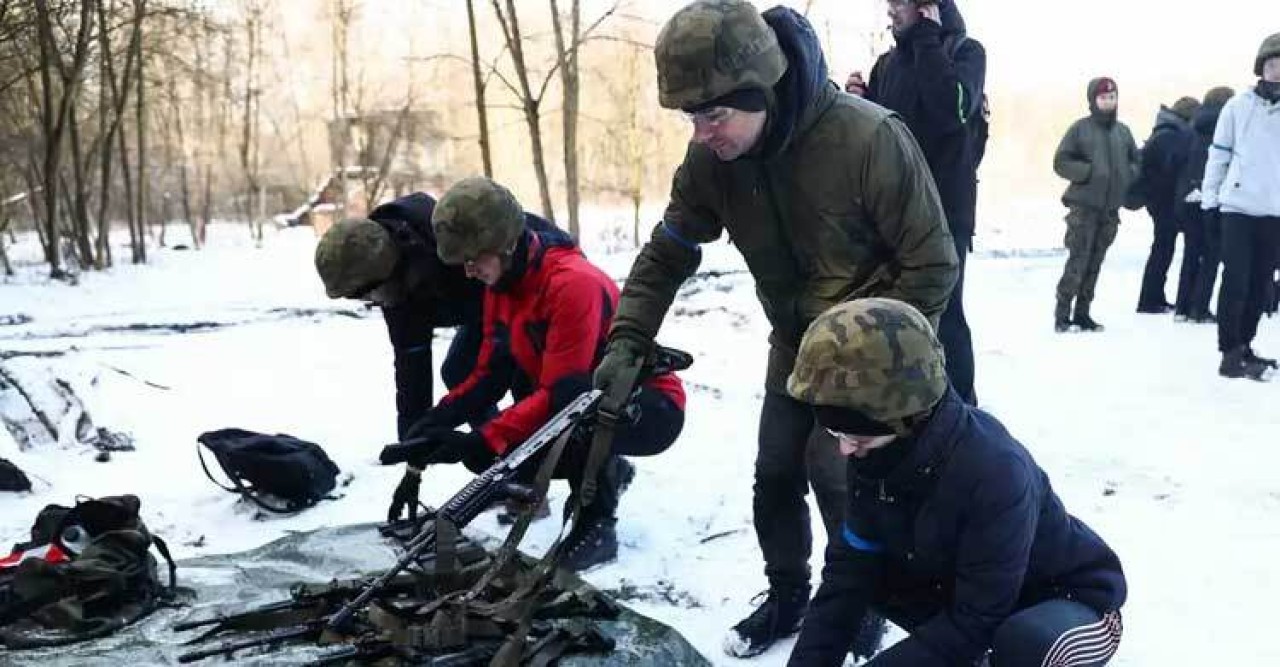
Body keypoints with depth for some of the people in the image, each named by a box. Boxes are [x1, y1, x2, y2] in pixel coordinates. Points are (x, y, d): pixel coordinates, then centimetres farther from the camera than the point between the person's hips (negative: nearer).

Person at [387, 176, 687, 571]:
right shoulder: (500, 284, -1)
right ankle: (605, 471, 13)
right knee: (485, 454, -9)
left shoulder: (574, 283, -29)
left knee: (571, 395, -39)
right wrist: (434, 424, -15)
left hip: (652, 411, -8)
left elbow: (556, 392, -30)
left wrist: (479, 440, -34)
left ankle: (597, 526, -17)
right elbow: (489, 376, 0)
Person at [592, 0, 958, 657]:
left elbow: (931, 265, -22)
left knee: (834, 473, -12)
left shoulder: (870, 138, -32)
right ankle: (787, 595, 33)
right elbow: (668, 251, -2)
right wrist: (627, 341, -13)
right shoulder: (712, 157, -16)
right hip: (794, 343, 5)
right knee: (774, 476, 8)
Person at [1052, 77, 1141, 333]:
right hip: (1084, 206, -5)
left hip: (1111, 208, 5)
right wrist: (1088, 171, -15)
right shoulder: (1081, 128, -2)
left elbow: (1136, 161, 20)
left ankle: (1082, 313, 15)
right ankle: (1062, 315, -4)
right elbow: (1061, 162, -5)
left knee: (1095, 263, 7)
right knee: (1077, 261, -9)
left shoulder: (1123, 131, 12)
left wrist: (1128, 174, 0)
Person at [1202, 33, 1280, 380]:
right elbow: (1219, 153, 5)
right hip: (1239, 207, -3)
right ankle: (1230, 354, -3)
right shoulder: (1238, 106, 2)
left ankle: (1243, 346, 21)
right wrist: (1209, 197, 1)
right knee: (1236, 281, -6)